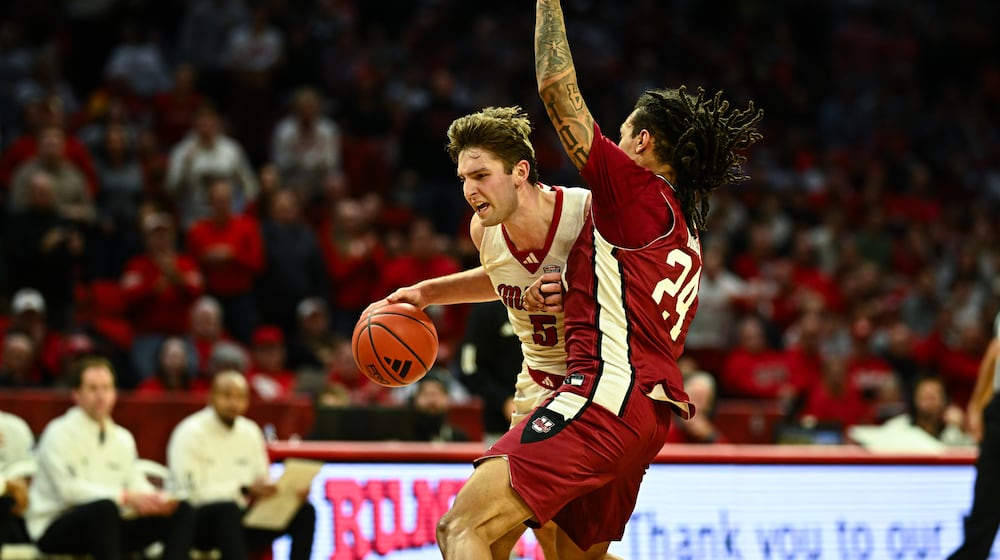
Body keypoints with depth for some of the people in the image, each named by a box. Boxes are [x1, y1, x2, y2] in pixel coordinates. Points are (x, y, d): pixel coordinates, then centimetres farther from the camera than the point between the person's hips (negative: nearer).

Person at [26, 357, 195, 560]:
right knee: (104, 507, -40)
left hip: (106, 524, 7)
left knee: (182, 511, -10)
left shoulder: (122, 438, 17)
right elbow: (69, 489, -20)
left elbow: (137, 485, 12)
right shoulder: (60, 433, -7)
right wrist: (126, 497, -27)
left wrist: (157, 500, -13)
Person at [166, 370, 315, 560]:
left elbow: (262, 482, 15)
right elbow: (192, 491, -17)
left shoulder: (250, 431, 12)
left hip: (239, 520, 7)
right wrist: (244, 490, -23)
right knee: (228, 509, -40)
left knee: (305, 512, -12)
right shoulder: (191, 433, -8)